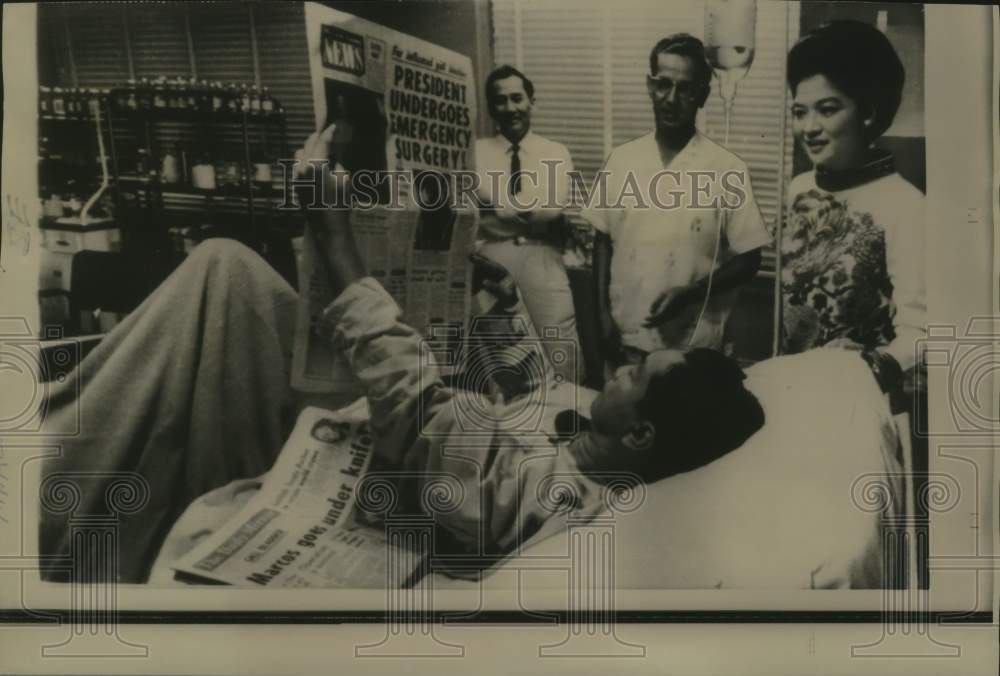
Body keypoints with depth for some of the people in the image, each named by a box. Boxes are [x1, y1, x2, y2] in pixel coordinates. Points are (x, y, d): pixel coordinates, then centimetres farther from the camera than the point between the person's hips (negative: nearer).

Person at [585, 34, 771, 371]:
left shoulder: (726, 169, -9)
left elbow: (748, 260, -5)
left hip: (695, 347, -2)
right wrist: (603, 315, 0)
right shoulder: (620, 161, 1)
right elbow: (603, 242, 7)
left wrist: (691, 293, -18)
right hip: (626, 341, 3)